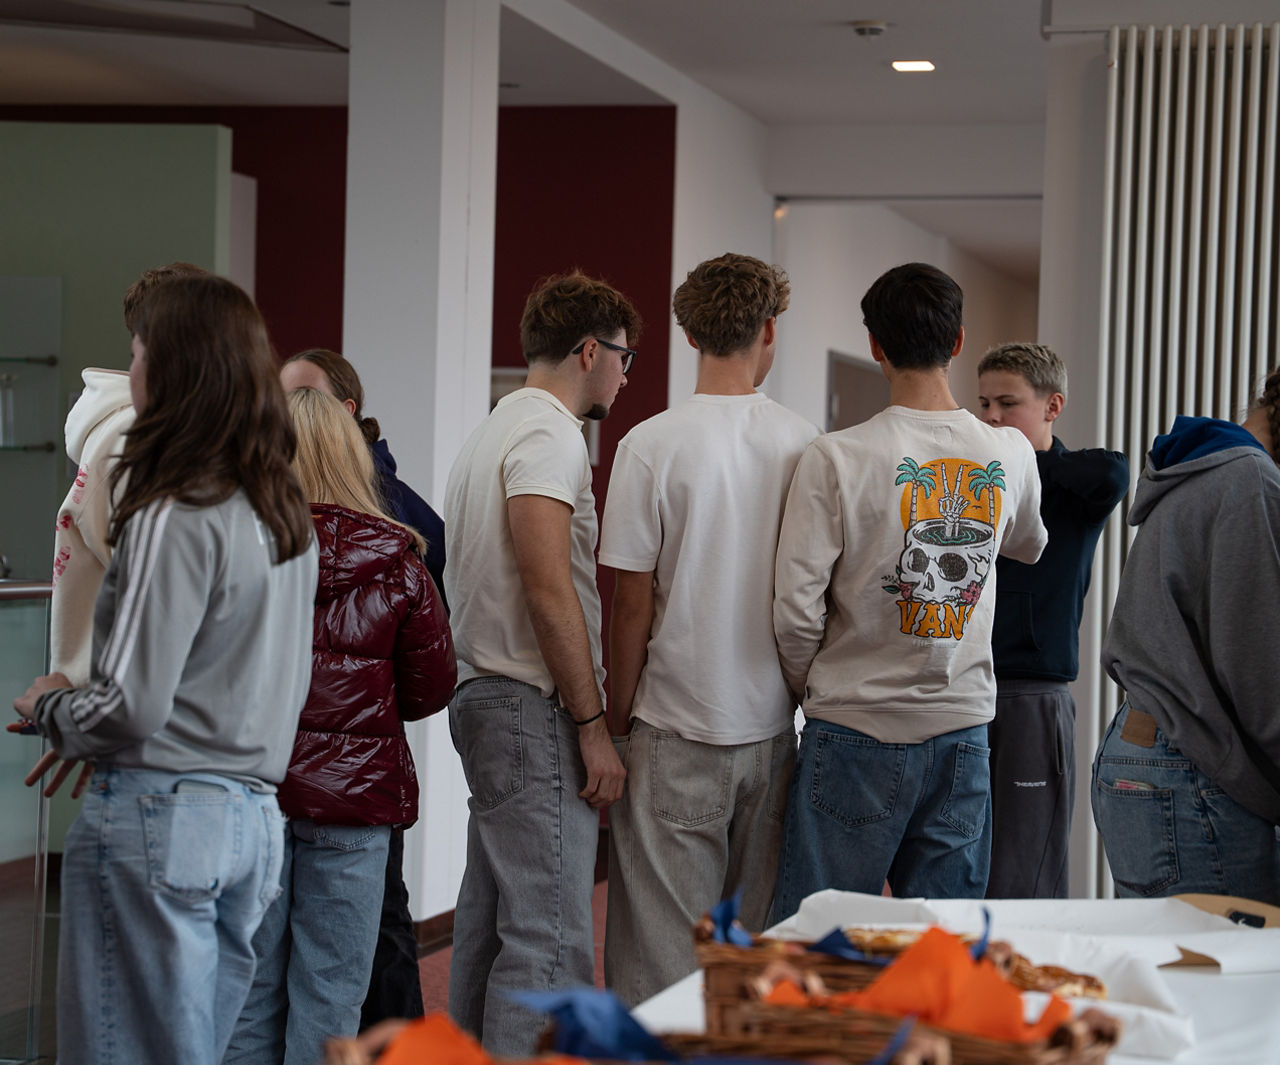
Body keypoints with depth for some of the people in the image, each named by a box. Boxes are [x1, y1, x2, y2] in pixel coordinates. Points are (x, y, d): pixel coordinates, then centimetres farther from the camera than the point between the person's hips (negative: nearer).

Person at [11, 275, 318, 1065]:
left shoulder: (174, 518, -15)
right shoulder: (288, 518, 10)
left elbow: (130, 709, -18)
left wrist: (49, 707, 3)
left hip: (162, 814, -8)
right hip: (256, 816, 8)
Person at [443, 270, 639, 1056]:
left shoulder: (494, 431, 21)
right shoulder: (549, 432, -11)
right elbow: (549, 591, -20)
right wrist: (593, 727, -17)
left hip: (485, 698, 11)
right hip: (536, 708, -11)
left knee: (491, 926, 14)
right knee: (549, 941, -12)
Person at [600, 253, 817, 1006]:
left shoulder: (652, 444, -9)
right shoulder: (805, 445, 0)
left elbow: (633, 608, -7)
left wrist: (617, 719, 4)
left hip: (676, 727, -3)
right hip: (772, 725, 3)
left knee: (664, 956, 1)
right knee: (758, 939, 12)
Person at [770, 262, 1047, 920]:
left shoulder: (836, 458, -12)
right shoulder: (1012, 457, 2)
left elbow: (796, 612, -12)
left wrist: (812, 690, 6)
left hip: (857, 733, -4)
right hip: (965, 730, 4)